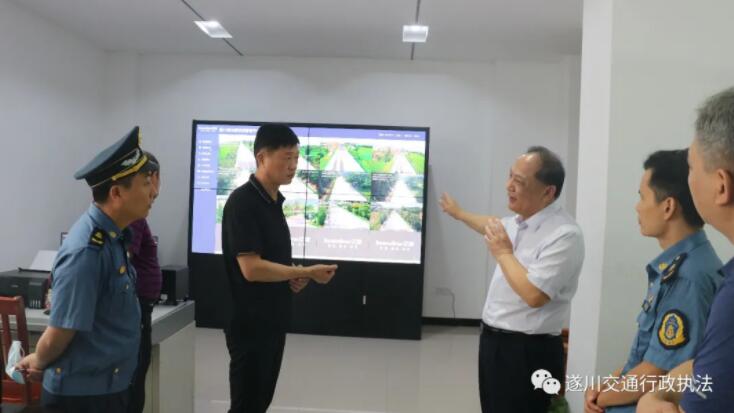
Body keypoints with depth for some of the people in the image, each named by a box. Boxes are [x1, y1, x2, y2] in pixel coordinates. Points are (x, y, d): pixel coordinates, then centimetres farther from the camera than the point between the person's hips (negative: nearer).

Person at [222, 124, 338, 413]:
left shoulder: (274, 201, 10)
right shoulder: (242, 202, -18)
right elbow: (251, 268, -24)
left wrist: (294, 277, 1)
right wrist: (306, 273, -19)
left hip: (273, 321, 9)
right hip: (249, 324, -9)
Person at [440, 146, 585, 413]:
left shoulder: (564, 235, -23)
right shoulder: (518, 222, 6)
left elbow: (533, 295, -30)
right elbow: (493, 227, 30)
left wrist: (504, 252, -18)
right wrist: (459, 213, 45)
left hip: (528, 352, -9)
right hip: (495, 340, 9)